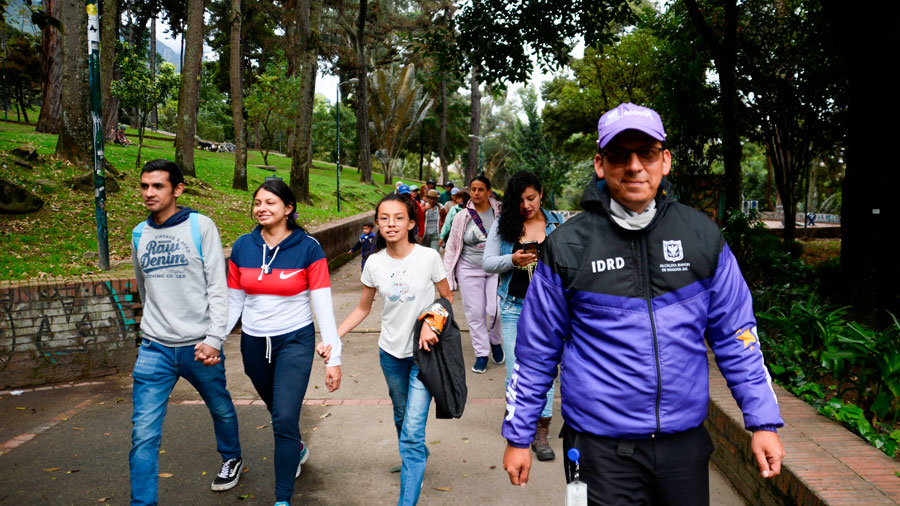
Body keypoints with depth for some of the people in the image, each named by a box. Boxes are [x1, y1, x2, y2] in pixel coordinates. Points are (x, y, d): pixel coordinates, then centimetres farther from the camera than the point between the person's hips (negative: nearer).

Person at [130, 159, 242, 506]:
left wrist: (214, 338, -17)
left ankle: (232, 459, 47)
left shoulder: (200, 226, -6)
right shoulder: (139, 234, 7)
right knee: (144, 432, -6)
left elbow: (218, 287, -10)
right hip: (155, 348, 2)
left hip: (199, 345, -2)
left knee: (220, 408, 19)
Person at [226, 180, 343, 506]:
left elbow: (323, 307, -12)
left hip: (295, 341, -4)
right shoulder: (242, 247, -1)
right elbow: (233, 304, 6)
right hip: (254, 343, 4)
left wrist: (333, 358, -15)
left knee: (285, 419, -12)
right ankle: (298, 450, 54)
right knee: (277, 410, 22)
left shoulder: (308, 248, -12)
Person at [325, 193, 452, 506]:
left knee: (412, 431, -10)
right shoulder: (374, 264, -6)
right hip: (391, 351, 4)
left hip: (423, 352, -4)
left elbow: (447, 298, 0)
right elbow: (363, 309, 5)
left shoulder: (428, 257, -13)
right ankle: (418, 459, 50)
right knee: (402, 417, 22)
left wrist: (431, 324, -19)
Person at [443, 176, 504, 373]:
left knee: (496, 309, -10)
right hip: (469, 270, 1)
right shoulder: (462, 217, 1)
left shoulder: (500, 212, -2)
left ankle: (495, 341, 21)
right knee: (475, 313, 4)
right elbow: (452, 246, 6)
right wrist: (447, 276, 2)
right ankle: (481, 353, 19)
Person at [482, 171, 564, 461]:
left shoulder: (557, 222, 4)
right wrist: (513, 259, -17)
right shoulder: (503, 224, 2)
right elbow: (487, 263, 0)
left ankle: (541, 435, 14)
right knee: (516, 371, 4)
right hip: (514, 305, 0)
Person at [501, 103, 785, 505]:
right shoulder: (567, 246, -6)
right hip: (602, 448, -3)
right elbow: (536, 351, 0)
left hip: (685, 440, 3)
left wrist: (763, 421, 1)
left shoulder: (702, 235, 1)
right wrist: (518, 436, 3)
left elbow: (736, 336, 5)